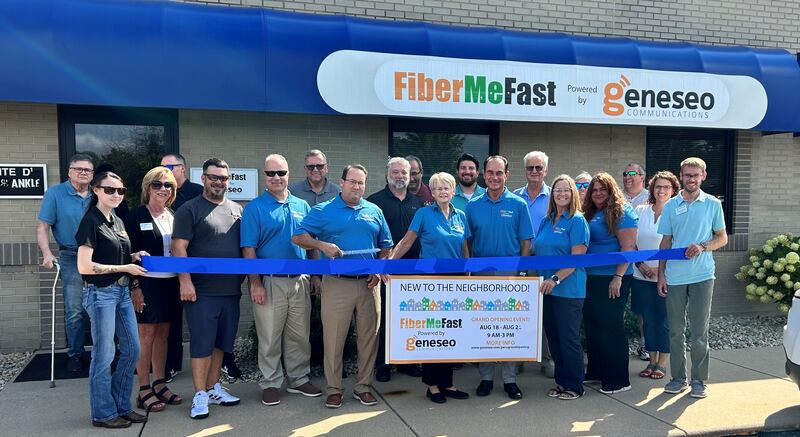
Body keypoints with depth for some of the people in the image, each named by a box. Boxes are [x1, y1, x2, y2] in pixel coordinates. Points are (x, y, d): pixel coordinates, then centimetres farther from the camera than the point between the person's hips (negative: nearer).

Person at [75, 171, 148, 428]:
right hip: (100, 293, -8)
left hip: (122, 291, 8)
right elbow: (84, 266, -17)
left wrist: (133, 257, 4)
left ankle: (122, 406, 24)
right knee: (104, 355, 1)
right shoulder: (91, 221, -11)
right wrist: (124, 268, -15)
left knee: (132, 349, 10)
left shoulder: (117, 222, 13)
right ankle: (103, 414, 14)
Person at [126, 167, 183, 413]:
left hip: (171, 283, 5)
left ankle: (160, 385, 21)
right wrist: (134, 287, -13)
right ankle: (144, 391, 8)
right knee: (147, 335, 0)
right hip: (147, 284, -5)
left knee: (163, 334, 12)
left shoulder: (174, 217, 10)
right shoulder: (136, 217, -5)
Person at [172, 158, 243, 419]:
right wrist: (185, 281, -16)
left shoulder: (237, 210, 13)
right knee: (202, 344, -1)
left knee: (220, 343, 13)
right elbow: (179, 248, -9)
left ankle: (214, 388, 25)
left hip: (231, 290, 5)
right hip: (201, 291, -5)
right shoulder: (189, 210, -3)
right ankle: (200, 395, 8)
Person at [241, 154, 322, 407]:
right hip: (269, 282, -4)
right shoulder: (255, 208, -4)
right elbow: (248, 249, -8)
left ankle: (299, 379, 27)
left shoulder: (302, 206, 10)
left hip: (300, 281, 4)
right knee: (269, 337, 5)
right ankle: (271, 384, 19)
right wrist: (255, 283, -13)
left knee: (300, 336, 13)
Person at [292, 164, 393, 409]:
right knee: (333, 338, 0)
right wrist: (321, 245, -18)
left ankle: (363, 386, 21)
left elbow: (386, 247, 15)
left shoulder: (374, 211, 12)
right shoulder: (323, 211, 3)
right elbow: (298, 237, -2)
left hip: (369, 284, 3)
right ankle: (334, 389, 14)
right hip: (337, 285, -3)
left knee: (368, 337, 8)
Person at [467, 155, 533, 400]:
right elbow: (467, 242, 8)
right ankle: (486, 377, 19)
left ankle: (510, 379, 14)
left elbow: (526, 242, 1)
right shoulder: (473, 206, 5)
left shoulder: (518, 204, 0)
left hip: (510, 273, -2)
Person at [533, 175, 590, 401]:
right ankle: (561, 381, 25)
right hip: (546, 288, 7)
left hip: (568, 289, -7)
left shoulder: (577, 221, -7)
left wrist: (555, 278, -21)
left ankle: (574, 386, 14)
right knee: (553, 337, 12)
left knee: (569, 338, 1)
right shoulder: (546, 221, 13)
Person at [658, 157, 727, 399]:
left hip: (702, 276, -2)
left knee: (699, 331, 3)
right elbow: (666, 242, 10)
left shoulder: (713, 204, 3)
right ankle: (678, 377, 19)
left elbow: (722, 238, 7)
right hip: (674, 276, 2)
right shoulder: (671, 206, 7)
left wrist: (703, 247, -14)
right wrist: (660, 274, 5)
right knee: (676, 331, 8)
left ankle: (699, 379, 14)